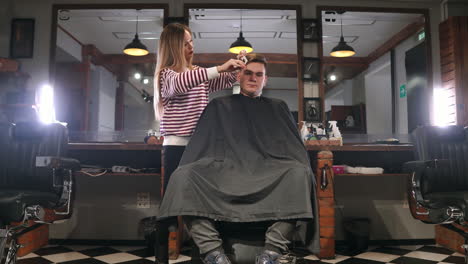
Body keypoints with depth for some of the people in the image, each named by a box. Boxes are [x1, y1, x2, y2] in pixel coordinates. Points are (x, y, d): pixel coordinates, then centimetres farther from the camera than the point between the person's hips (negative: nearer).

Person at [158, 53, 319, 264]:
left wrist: (303, 170, -7)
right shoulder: (219, 106, 22)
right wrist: (187, 173, -3)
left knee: (299, 174, -33)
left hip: (267, 172, 0)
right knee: (183, 176, -29)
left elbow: (294, 147, 15)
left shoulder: (278, 108, 23)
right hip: (225, 171, 0)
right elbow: (199, 146, 15)